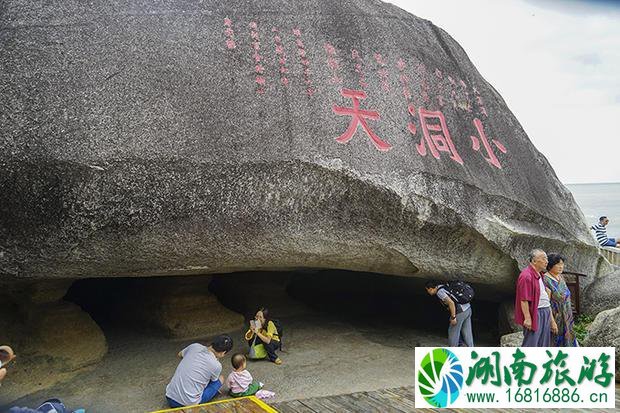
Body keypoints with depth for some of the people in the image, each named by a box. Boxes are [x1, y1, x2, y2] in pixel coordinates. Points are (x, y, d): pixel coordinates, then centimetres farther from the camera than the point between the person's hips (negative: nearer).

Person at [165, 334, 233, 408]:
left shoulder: (195, 346, -1)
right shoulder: (217, 366, -12)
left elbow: (180, 354, 22)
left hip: (169, 397, 5)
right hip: (188, 403, -5)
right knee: (221, 379, 9)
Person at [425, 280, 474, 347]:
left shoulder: (439, 292, -14)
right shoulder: (443, 287, 15)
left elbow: (451, 303, -24)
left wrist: (453, 317, -17)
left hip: (460, 312, -9)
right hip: (467, 309, 9)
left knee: (453, 332, 7)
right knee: (467, 332, 15)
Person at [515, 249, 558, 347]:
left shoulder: (540, 275, 15)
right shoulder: (526, 276, -16)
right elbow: (524, 299, -20)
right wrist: (527, 318, -22)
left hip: (545, 313, 10)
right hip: (534, 314, -10)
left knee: (544, 344, 13)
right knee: (531, 344, -5)